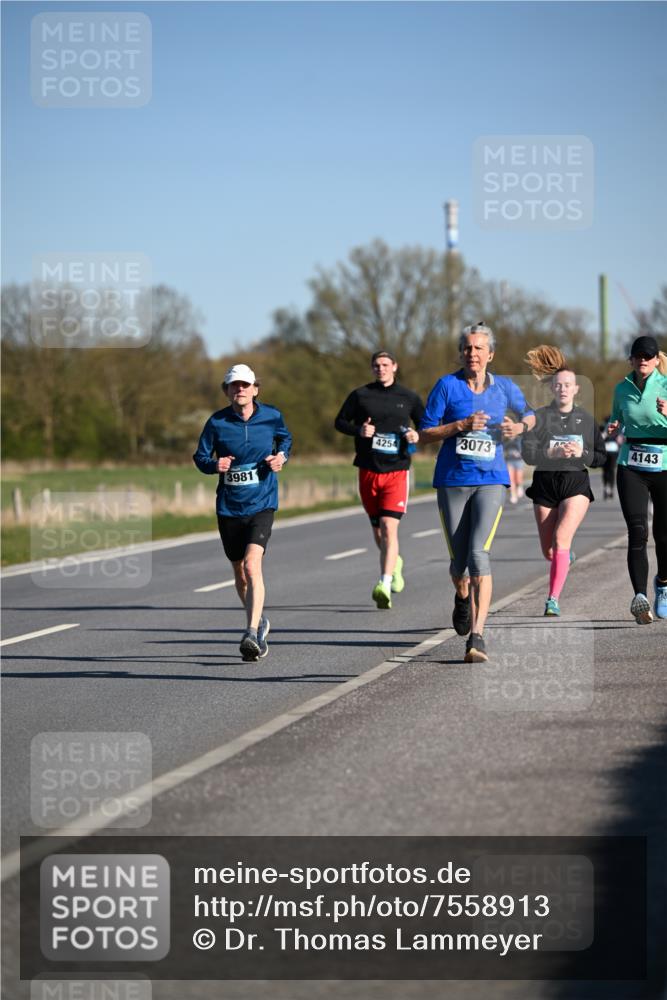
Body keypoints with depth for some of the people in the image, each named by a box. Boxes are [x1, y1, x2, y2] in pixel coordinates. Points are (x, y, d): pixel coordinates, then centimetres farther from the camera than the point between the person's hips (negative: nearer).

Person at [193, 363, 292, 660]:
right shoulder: (216, 422, -4)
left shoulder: (272, 416, -1)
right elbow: (200, 457, 3)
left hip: (262, 505, -2)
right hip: (229, 509, 2)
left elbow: (285, 438, 20)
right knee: (240, 575, 13)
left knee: (252, 565, -22)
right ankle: (259, 622, 38)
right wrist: (215, 465, -19)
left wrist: (281, 456, -1)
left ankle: (251, 633, -26)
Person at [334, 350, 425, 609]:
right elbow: (340, 422, 11)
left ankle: (384, 586, -23)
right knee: (377, 528, 14)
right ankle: (394, 562, 44)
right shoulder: (360, 395, 5)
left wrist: (417, 435, -9)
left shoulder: (408, 398, 5)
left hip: (396, 471, -2)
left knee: (389, 527, -16)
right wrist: (358, 430, -9)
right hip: (368, 471, 2)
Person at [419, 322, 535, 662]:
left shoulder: (504, 388, 5)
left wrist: (519, 427, -1)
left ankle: (477, 635, -21)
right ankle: (463, 596, 43)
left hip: (490, 481, -1)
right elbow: (425, 432, -2)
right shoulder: (447, 385, -1)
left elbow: (528, 415, 22)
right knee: (459, 561, 5)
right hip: (452, 481, 1)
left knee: (478, 554, -19)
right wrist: (462, 424, -15)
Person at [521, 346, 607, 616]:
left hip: (577, 484, -1)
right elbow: (527, 453, -10)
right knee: (549, 552, 8)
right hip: (545, 485, 1)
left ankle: (553, 599, -19)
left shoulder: (586, 419, 4)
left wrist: (581, 453, -12)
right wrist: (553, 453, -25)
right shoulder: (539, 417, -1)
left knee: (561, 537, -22)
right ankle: (566, 554, 47)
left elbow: (601, 457, 7)